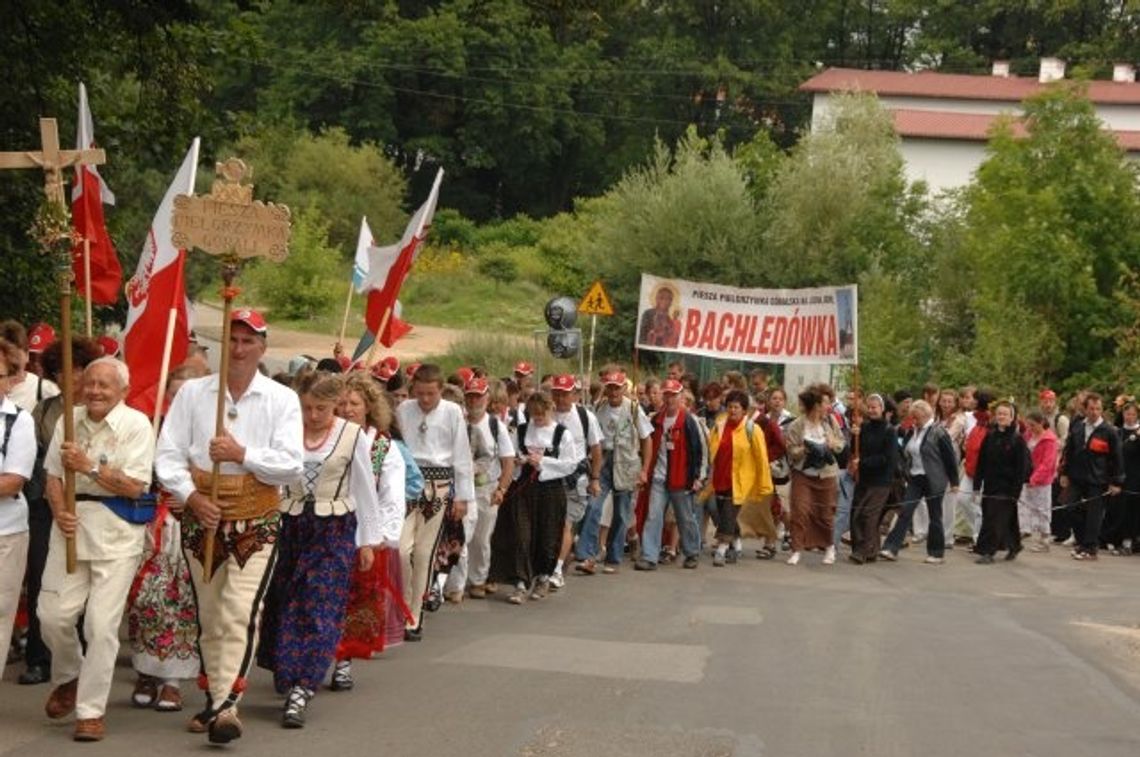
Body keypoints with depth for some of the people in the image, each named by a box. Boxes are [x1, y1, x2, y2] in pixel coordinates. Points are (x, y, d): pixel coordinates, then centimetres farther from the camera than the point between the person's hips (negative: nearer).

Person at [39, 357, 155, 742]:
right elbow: (53, 474, 12)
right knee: (53, 614, 2)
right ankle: (68, 677, 32)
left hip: (116, 531, -4)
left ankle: (91, 710, 7)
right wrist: (60, 511, -6)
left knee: (102, 624, -5)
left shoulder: (136, 424, -7)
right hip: (72, 524, 4)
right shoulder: (70, 420, 8)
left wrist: (87, 466, -16)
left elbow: (134, 486, -13)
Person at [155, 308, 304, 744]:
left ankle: (226, 707, -17)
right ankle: (214, 700, 25)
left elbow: (292, 466, -7)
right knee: (208, 617, 12)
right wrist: (191, 497, -14)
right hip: (202, 519, 3)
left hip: (256, 523, -3)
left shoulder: (282, 399, 0)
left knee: (240, 614, -15)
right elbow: (168, 456, 1)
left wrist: (243, 453, -18)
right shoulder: (192, 393, 5)